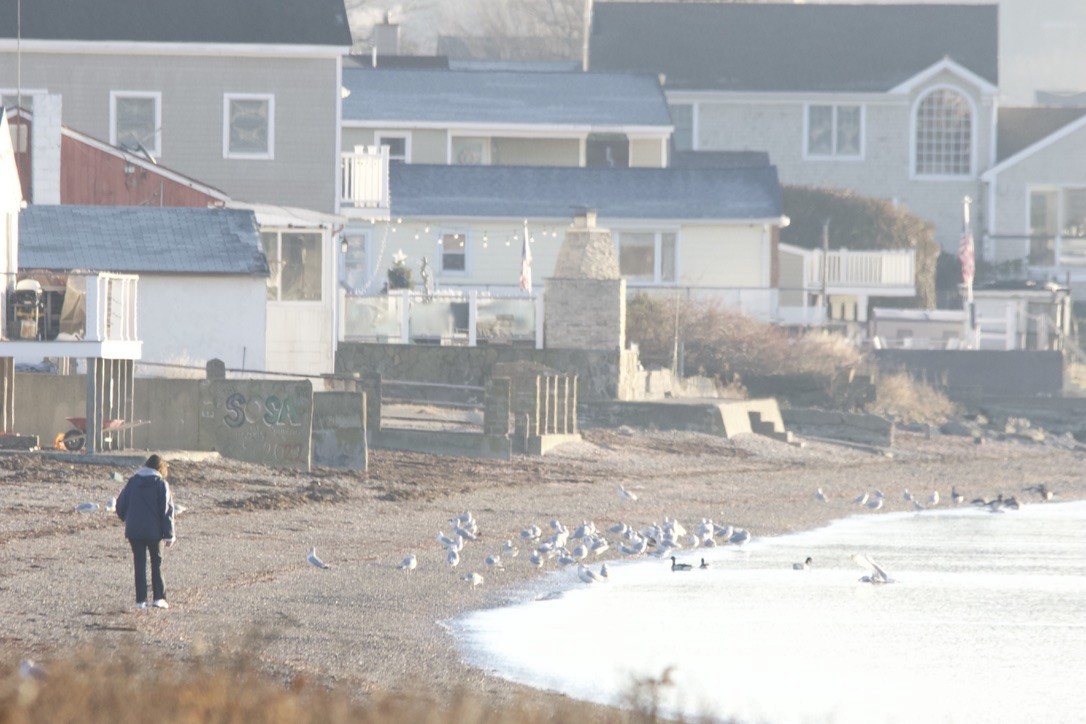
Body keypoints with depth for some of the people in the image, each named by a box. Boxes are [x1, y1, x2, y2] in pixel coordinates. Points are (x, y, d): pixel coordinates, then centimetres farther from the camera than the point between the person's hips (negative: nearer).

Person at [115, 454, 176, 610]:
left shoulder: (132, 482, 5)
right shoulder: (161, 485, -5)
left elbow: (120, 505, 9)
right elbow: (167, 511, -7)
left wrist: (127, 519, 29)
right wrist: (169, 535, -3)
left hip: (134, 532, 2)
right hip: (154, 532, -2)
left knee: (140, 565, 8)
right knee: (157, 563, 10)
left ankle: (140, 600, 5)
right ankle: (159, 597, 2)